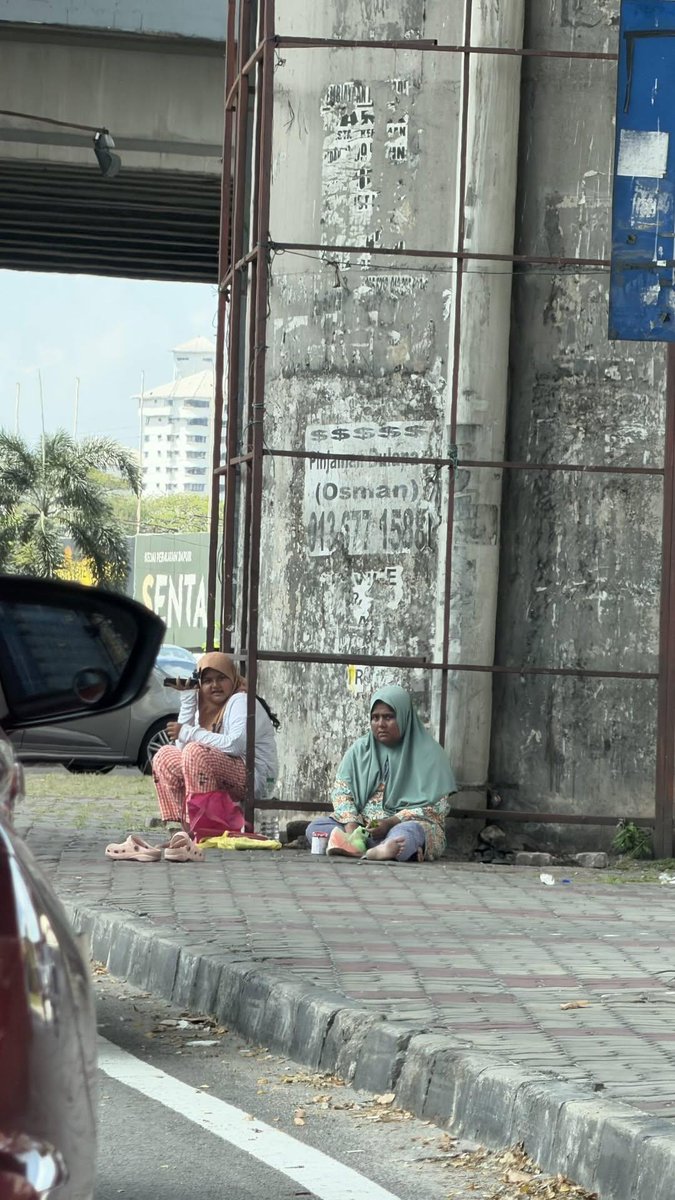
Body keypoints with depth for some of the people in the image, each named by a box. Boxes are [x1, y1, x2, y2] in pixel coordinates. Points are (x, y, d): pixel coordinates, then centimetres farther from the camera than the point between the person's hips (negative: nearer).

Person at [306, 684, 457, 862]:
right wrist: (351, 826, -15)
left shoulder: (428, 754, -1)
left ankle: (356, 847, -61)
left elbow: (433, 806, -8)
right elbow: (341, 791, 5)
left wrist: (391, 823, -20)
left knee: (410, 833, -38)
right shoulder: (359, 750, 12)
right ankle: (354, 840, -49)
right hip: (363, 827, 4)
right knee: (316, 827, -19)